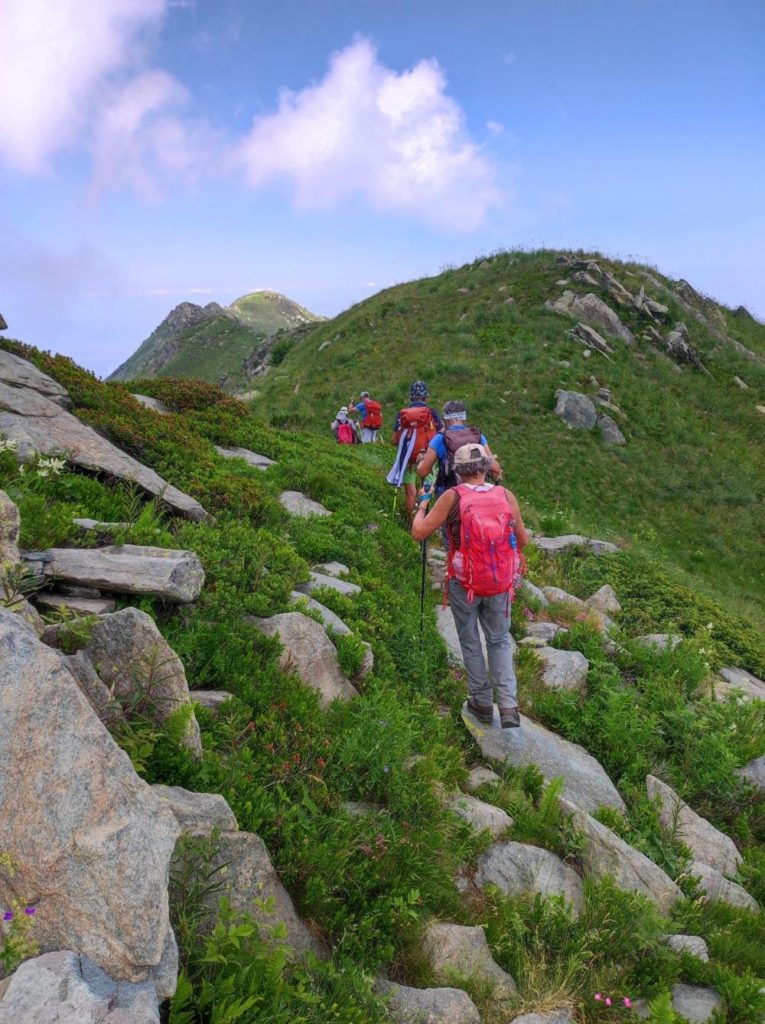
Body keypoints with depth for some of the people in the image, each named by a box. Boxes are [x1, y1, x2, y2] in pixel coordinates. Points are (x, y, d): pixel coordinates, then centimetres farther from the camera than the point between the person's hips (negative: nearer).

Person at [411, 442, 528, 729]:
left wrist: (422, 503, 8)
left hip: (464, 584, -2)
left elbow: (419, 533, -9)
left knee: (470, 643, 18)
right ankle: (509, 706, 10)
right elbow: (523, 540, 4)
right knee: (500, 641, 20)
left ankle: (482, 703, 29)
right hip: (501, 584, 2)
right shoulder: (506, 496, -5)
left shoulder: (453, 497, -13)